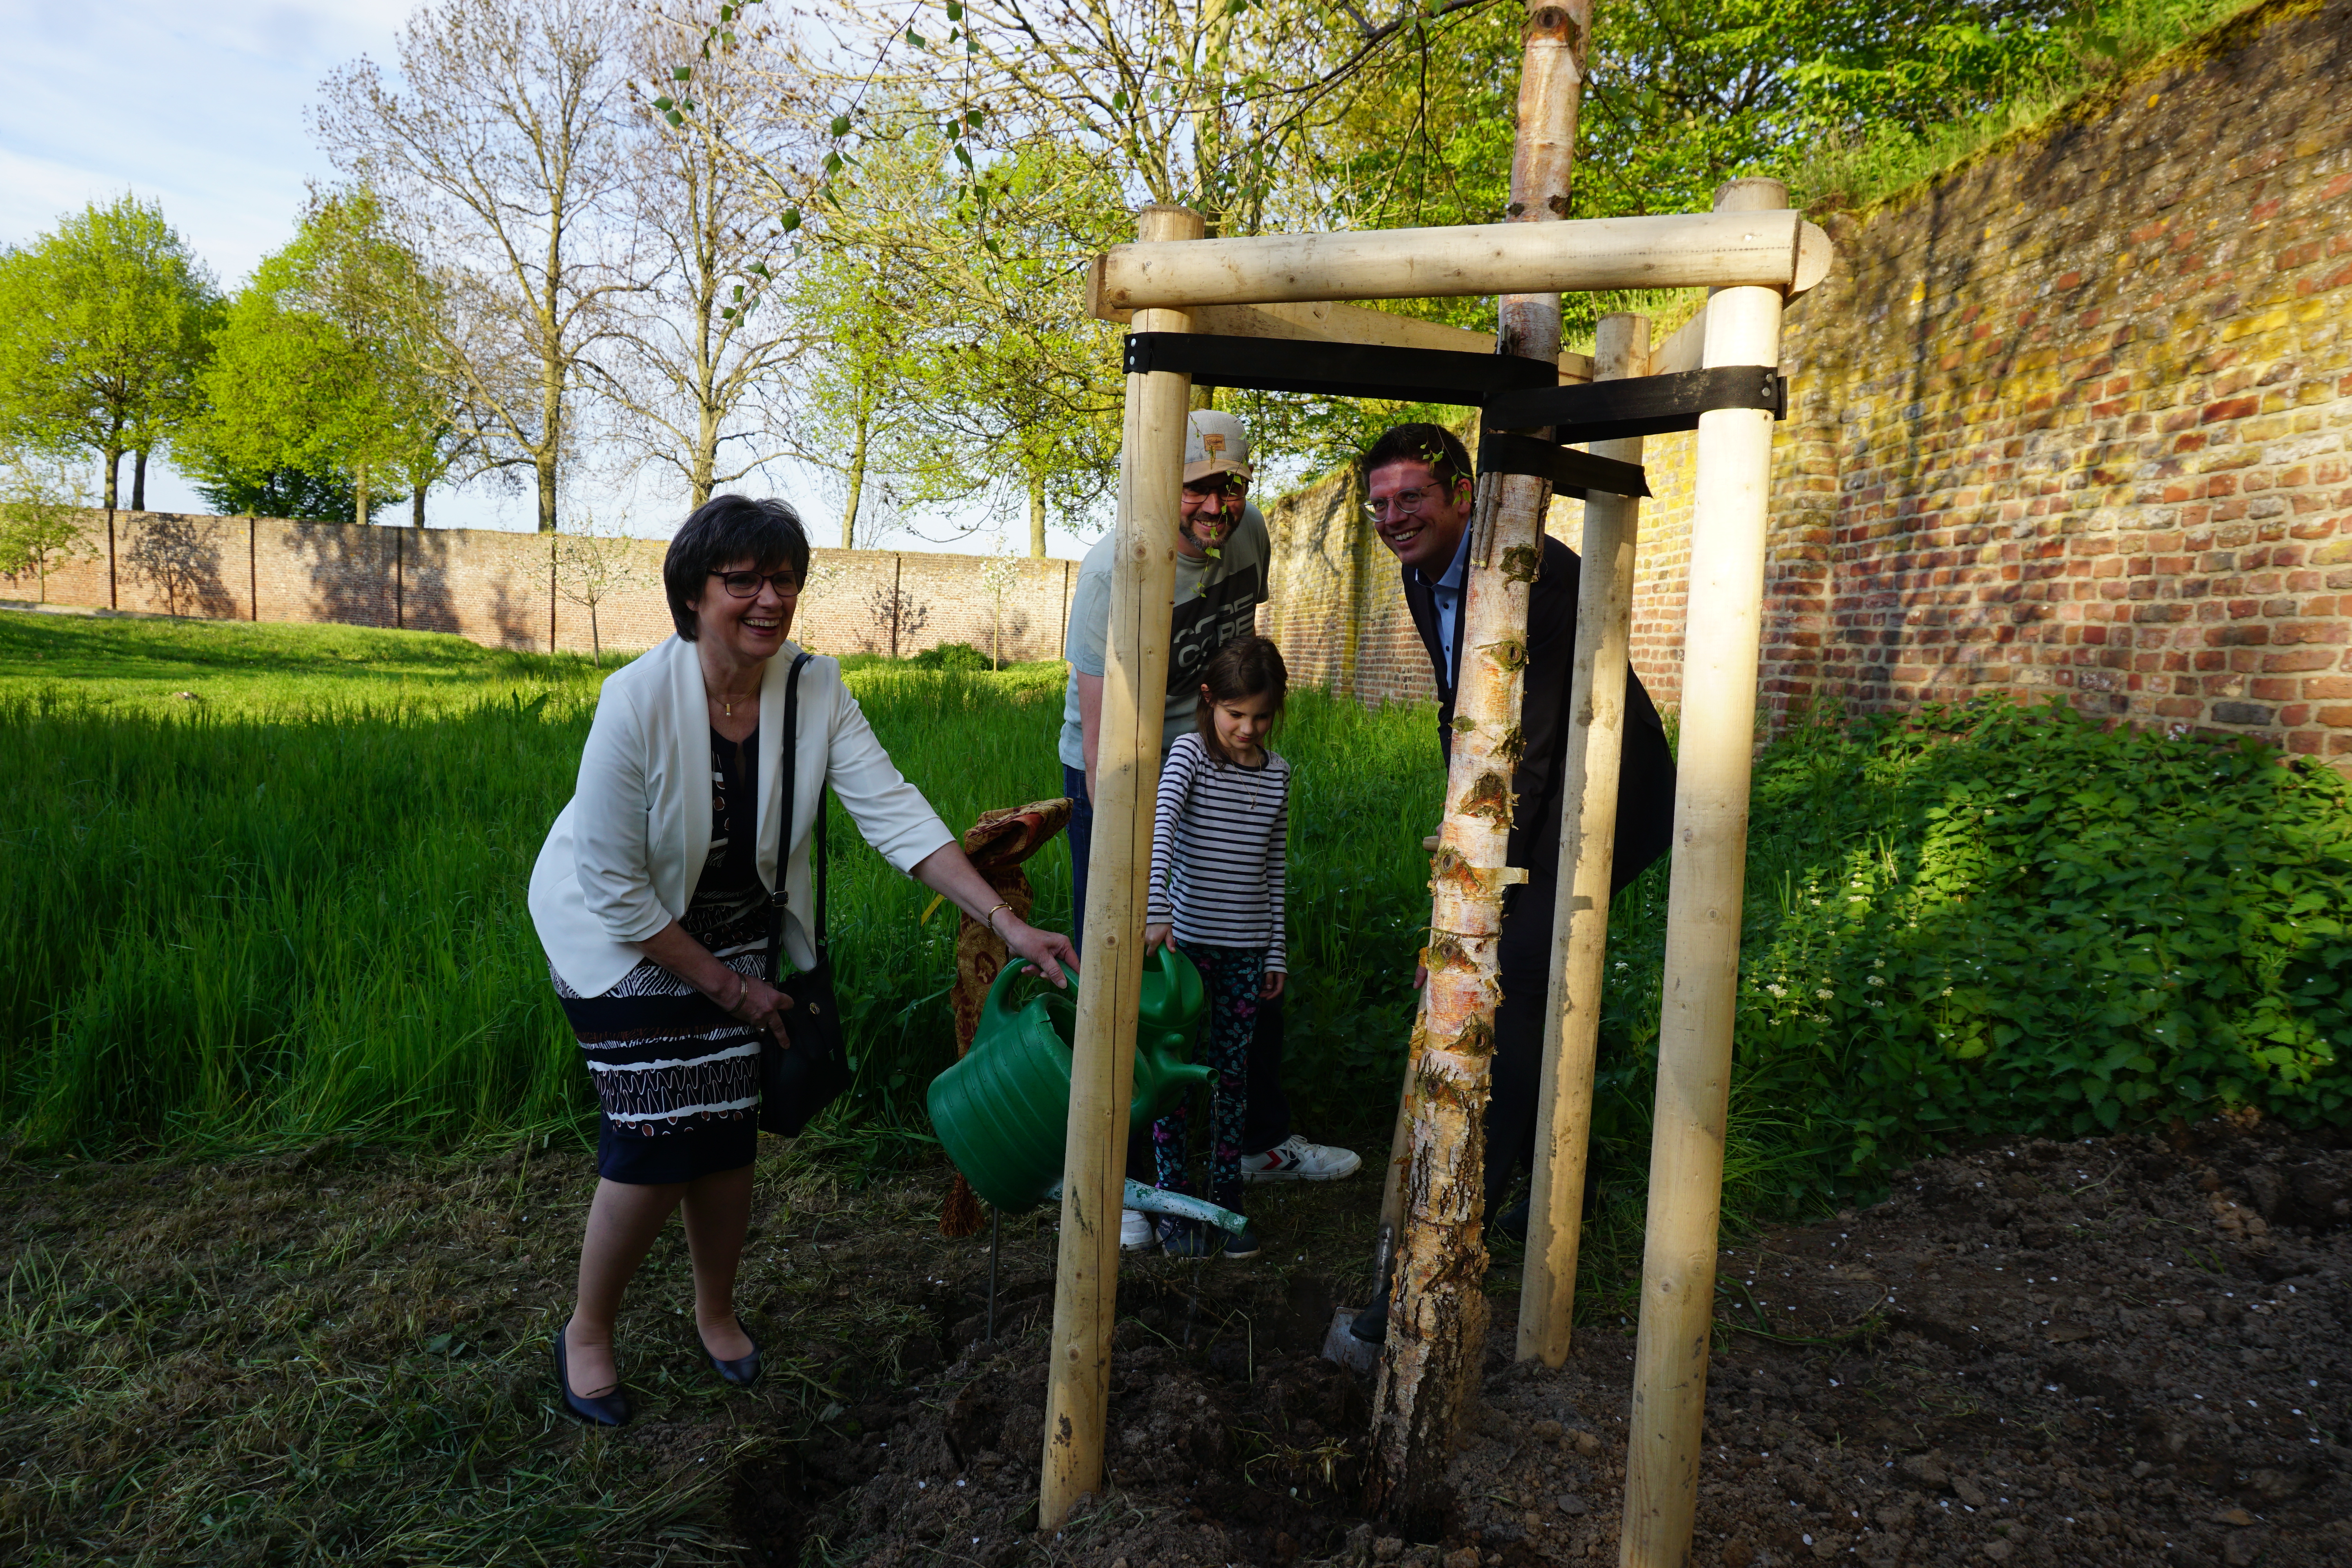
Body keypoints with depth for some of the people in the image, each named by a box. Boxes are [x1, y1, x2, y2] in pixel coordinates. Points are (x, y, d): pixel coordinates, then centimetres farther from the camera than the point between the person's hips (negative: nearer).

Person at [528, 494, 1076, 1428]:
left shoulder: (815, 691, -15)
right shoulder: (639, 702, -27)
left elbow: (894, 812, -22)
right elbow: (614, 887, -22)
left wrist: (1008, 923, -31)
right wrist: (724, 983, -16)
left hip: (735, 932, 4)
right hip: (617, 931, -4)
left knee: (726, 1135, 5)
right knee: (654, 1142, -8)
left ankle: (715, 1310, 32)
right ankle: (587, 1332, 19)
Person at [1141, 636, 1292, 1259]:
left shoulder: (1277, 773, 6)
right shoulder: (1191, 752, -8)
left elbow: (1274, 868, 12)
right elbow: (1161, 827, -24)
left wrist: (1276, 951, 12)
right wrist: (1156, 911, -38)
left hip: (1245, 949, 4)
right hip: (1187, 939, -4)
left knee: (1232, 1075, 10)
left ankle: (1226, 1202, 21)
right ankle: (1173, 1205, 13)